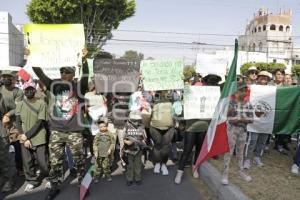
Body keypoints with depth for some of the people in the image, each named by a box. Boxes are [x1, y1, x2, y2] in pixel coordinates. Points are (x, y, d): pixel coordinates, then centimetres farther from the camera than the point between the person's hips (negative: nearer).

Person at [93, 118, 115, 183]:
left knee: (106, 166, 10)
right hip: (99, 154, 0)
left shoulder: (110, 134, -1)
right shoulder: (97, 135, -1)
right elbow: (95, 144, -1)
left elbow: (113, 143, 1)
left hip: (107, 154, 0)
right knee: (98, 166, 5)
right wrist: (95, 151, -10)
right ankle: (96, 177, 20)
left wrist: (110, 149, -10)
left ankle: (108, 176, 27)